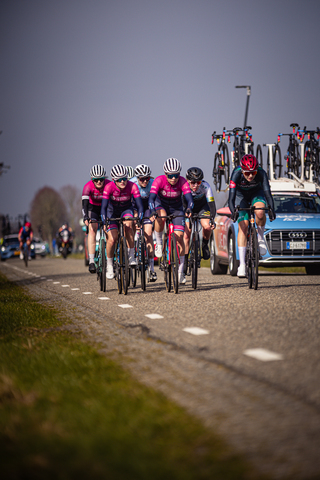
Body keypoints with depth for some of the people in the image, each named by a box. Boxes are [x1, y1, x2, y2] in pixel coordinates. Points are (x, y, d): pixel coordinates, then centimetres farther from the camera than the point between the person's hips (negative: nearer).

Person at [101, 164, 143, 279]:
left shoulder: (132, 186, -27)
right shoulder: (109, 187, -29)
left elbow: (139, 205, -30)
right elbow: (104, 206, -34)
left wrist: (140, 217, -47)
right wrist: (104, 220, -48)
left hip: (126, 209, 0)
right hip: (112, 211, 0)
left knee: (128, 225, -33)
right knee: (112, 239, -14)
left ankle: (131, 256, -20)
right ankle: (109, 265, 8)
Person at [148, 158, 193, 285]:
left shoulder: (182, 182, -25)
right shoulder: (159, 180, -27)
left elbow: (189, 198, -34)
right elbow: (151, 197, -36)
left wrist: (189, 209, -55)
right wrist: (152, 212, -54)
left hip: (176, 208, 1)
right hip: (161, 205, -1)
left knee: (179, 237, -11)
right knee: (161, 217, -39)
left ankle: (180, 271, -2)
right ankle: (159, 242, -13)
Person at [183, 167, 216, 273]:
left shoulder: (205, 186, -30)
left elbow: (211, 203, -34)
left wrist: (212, 219, -47)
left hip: (202, 207, 0)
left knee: (207, 227, -27)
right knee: (186, 235, -11)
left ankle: (205, 245, 3)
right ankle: (184, 261, 0)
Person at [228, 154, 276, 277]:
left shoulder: (261, 173, -33)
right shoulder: (236, 174, -34)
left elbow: (267, 193, -38)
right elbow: (231, 197, -40)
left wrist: (271, 209, -55)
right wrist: (233, 211, -57)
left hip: (256, 193, 0)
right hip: (241, 195, 0)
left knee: (260, 212, -34)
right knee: (243, 226, -13)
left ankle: (261, 238, -6)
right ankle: (242, 264, -11)